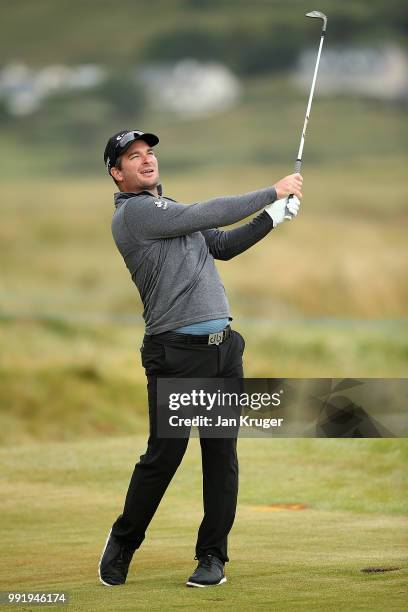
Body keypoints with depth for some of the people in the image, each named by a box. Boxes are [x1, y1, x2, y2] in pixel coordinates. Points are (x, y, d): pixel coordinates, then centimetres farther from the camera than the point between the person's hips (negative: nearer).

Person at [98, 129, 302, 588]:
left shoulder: (170, 210, 21)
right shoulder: (134, 212, -7)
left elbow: (223, 245, 23)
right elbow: (206, 215, -13)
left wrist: (273, 216, 8)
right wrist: (273, 192, -7)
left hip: (223, 346, 8)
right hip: (176, 352, -8)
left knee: (221, 455, 4)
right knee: (164, 456, -6)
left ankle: (212, 555, 10)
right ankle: (123, 542, 13)